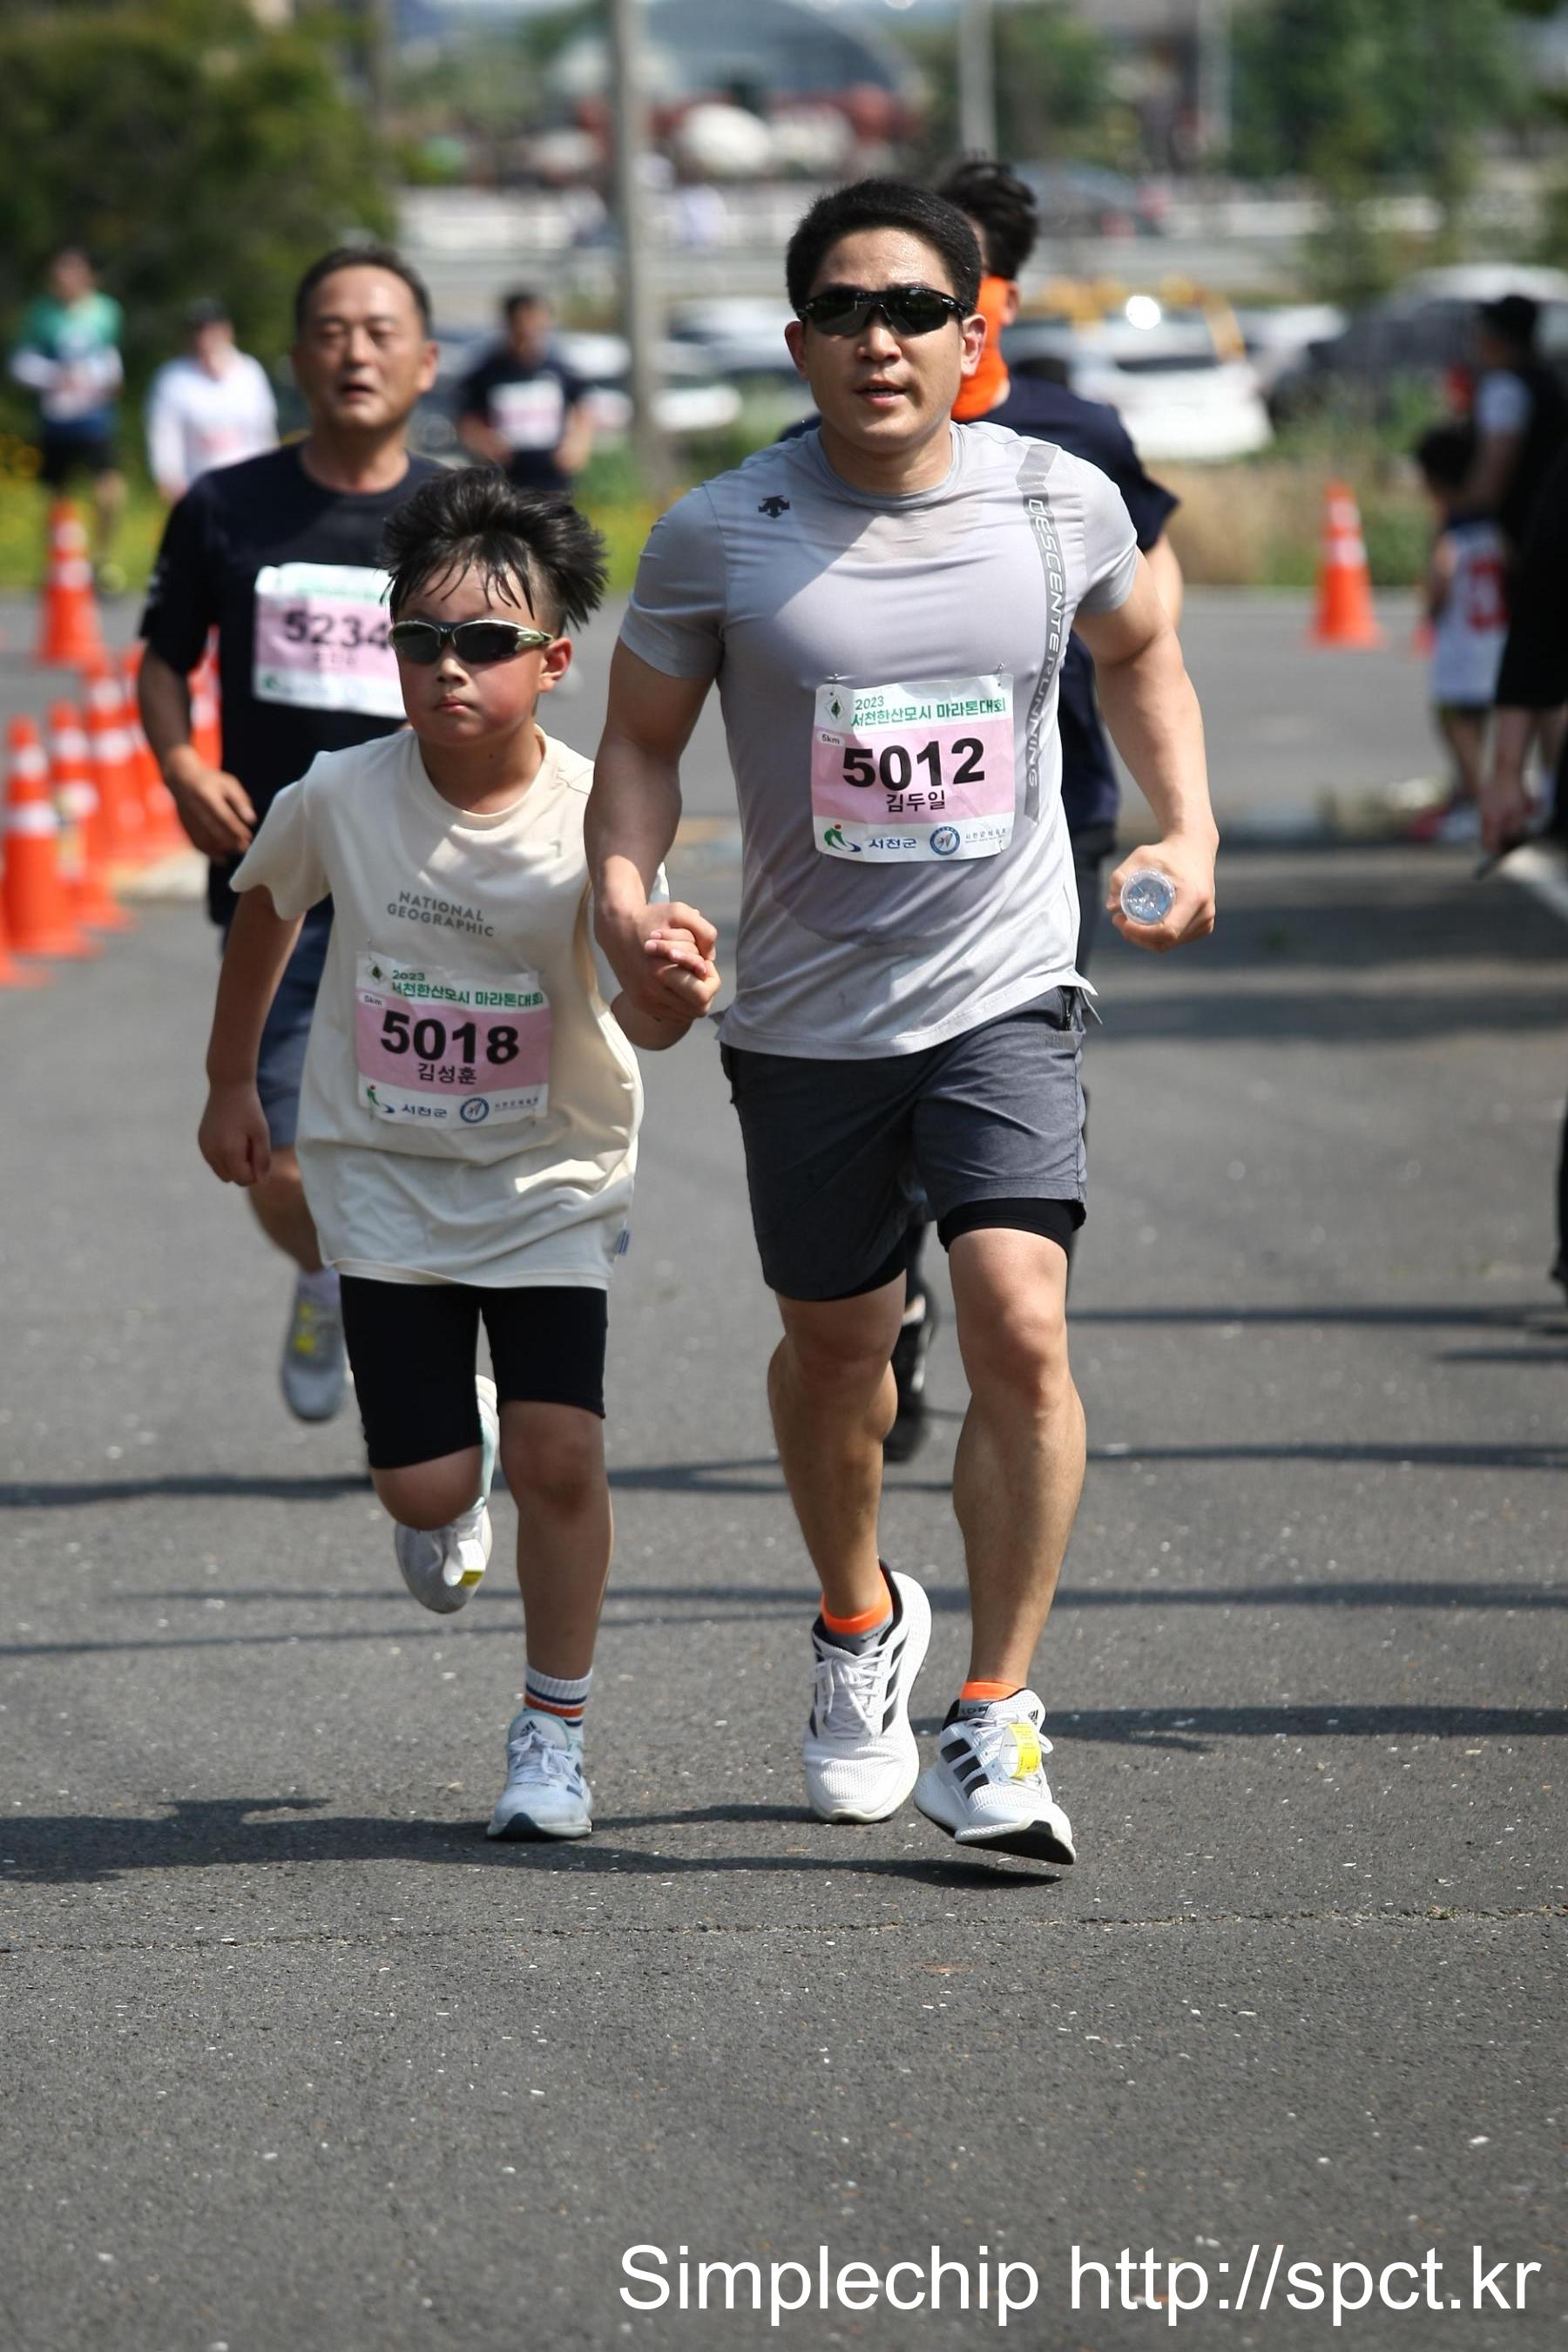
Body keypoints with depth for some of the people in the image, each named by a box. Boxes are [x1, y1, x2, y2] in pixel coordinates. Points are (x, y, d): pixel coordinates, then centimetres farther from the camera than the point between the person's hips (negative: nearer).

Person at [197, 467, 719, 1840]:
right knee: (424, 1485, -5)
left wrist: (672, 1001, -53)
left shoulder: (594, 821, -19)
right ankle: (455, 1468, 35)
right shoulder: (339, 799, -13)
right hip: (382, 1171, 1)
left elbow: (635, 1015, -29)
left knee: (558, 1452, -13)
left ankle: (555, 1733, 7)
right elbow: (267, 910, 9)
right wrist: (230, 1084, 17)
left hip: (551, 1175, -1)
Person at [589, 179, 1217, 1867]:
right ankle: (859, 1625, 46)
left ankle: (992, 1725, -10)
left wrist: (1186, 831, 6)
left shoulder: (1062, 504, -4)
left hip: (1004, 994, -1)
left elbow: (1138, 654, 17)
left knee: (1018, 1324, -19)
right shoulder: (719, 536, -9)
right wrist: (623, 892, -17)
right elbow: (640, 743, 2)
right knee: (833, 1347, 16)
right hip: (805, 1015, 1)